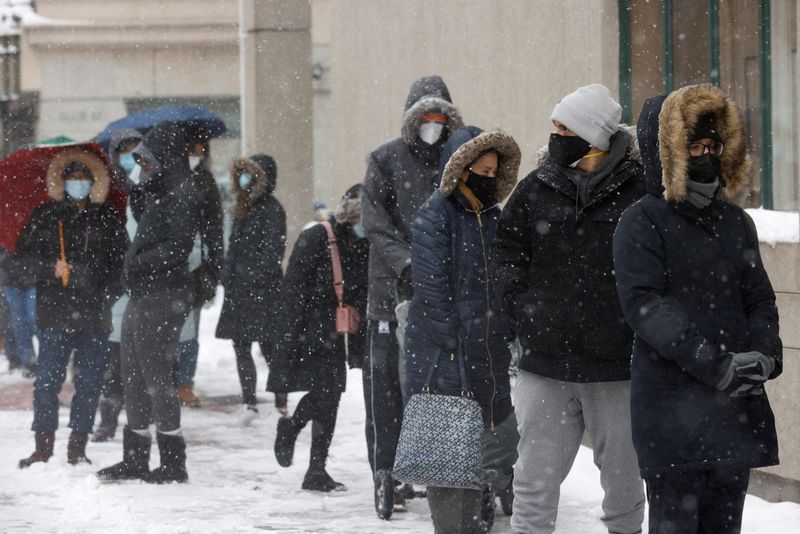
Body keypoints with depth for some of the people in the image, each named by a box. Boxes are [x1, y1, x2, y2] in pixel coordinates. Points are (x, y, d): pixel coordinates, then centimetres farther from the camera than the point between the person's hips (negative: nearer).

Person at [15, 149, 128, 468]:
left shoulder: (107, 219, 9)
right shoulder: (45, 215, 7)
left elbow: (120, 261, 9)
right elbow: (25, 255, 5)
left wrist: (106, 294, -4)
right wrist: (51, 268, -13)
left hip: (94, 315, 1)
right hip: (54, 313, -1)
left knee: (89, 381, 3)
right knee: (48, 378, -4)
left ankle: (77, 448, 11)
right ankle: (43, 447, 2)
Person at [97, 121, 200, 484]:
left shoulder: (181, 195, -10)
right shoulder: (158, 193, 19)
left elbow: (177, 247, -20)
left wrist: (138, 265, -16)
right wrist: (133, 269, 9)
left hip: (163, 298, -10)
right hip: (141, 297, 10)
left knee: (156, 376, -7)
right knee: (133, 378, 12)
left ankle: (173, 462, -1)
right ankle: (135, 459, 19)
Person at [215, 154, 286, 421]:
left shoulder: (271, 209, -8)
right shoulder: (243, 209, 15)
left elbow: (273, 249, -13)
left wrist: (257, 278, -18)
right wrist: (227, 277, 10)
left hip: (263, 290, -8)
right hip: (239, 287, 8)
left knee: (268, 347, -5)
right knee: (240, 346, 6)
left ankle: (281, 405, 1)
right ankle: (249, 402, 10)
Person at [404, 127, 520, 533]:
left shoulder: (494, 218, 15)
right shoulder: (435, 215, -7)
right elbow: (432, 287, -13)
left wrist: (513, 339, 13)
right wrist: (453, 345, -17)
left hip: (489, 353, 7)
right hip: (444, 355, -7)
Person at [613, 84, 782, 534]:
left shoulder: (736, 223, 15)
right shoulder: (643, 222, -3)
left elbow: (759, 298, 15)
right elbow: (646, 304, -13)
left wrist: (764, 353, -8)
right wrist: (716, 365, -20)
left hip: (737, 406, 6)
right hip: (670, 407, -6)